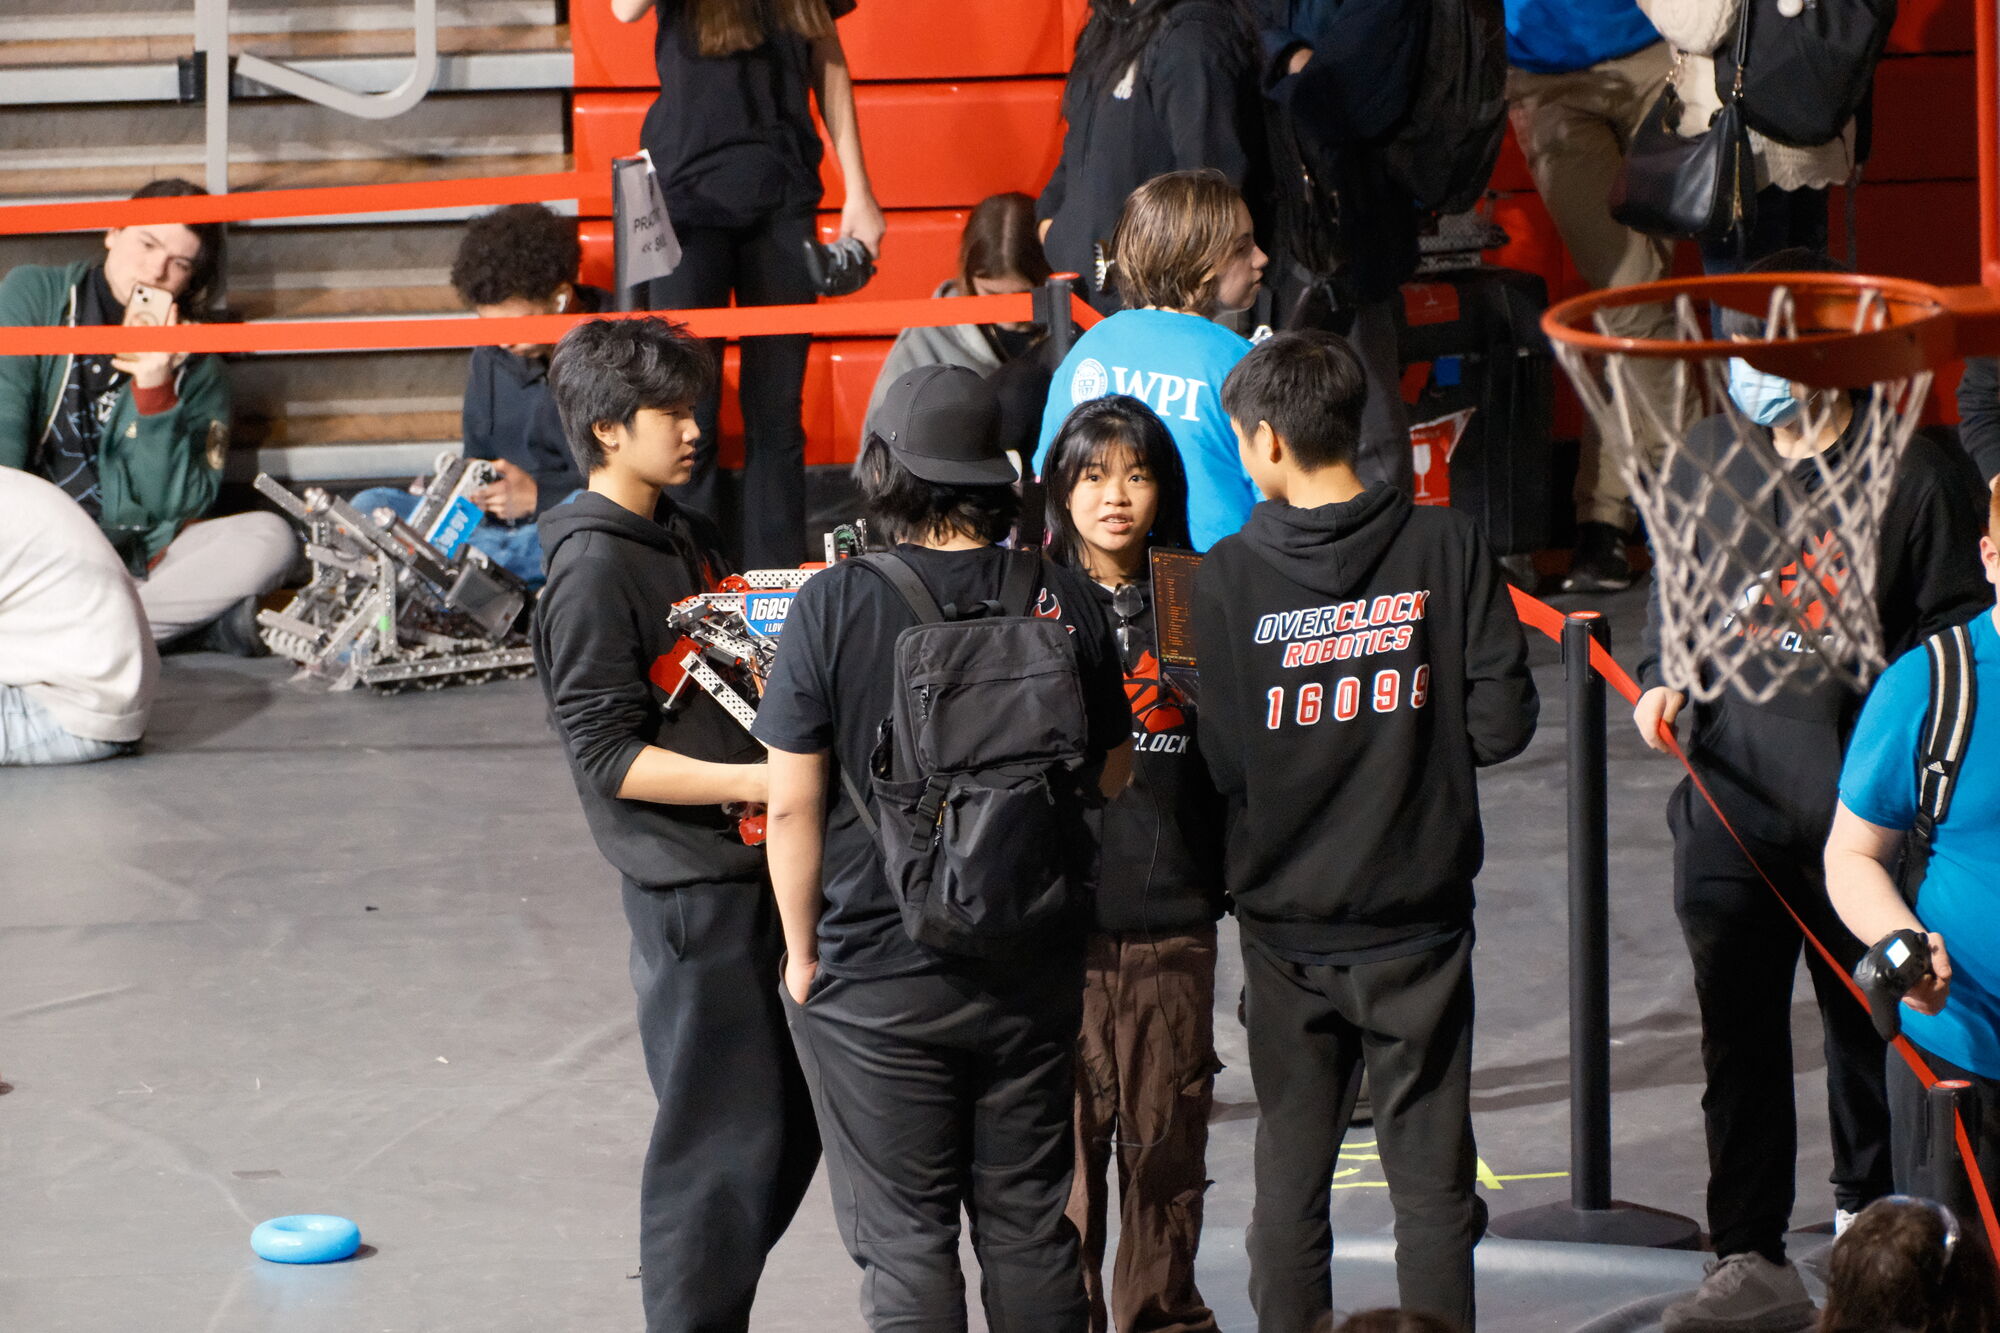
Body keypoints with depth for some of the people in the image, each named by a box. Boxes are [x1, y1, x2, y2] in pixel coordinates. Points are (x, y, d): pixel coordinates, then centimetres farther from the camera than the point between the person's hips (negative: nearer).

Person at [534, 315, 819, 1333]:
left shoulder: (682, 535, 14)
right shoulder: (593, 570, -13)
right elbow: (609, 756, -17)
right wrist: (756, 780, -24)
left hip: (748, 868, 9)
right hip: (688, 883, -9)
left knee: (790, 1126, 13)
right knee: (726, 1136, -4)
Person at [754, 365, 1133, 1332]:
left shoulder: (834, 606, -13)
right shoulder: (1065, 602, -3)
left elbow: (793, 805, -11)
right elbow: (1112, 780, 8)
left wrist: (802, 953, 1)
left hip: (876, 980, -3)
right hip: (1037, 973, 3)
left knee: (903, 1245, 5)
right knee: (1030, 1231, 15)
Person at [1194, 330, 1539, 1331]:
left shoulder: (1227, 577, -9)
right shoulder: (1445, 548, -7)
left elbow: (1216, 763, -10)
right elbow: (1501, 721, -7)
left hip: (1287, 921, 0)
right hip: (1420, 913, 0)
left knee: (1290, 1173, 10)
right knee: (1431, 1173, 8)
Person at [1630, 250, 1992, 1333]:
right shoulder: (1704, 461, 7)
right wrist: (1663, 681, 3)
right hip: (1728, 795, 3)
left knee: (1869, 1021, 12)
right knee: (1737, 1033, 2)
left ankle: (1868, 1211, 33)